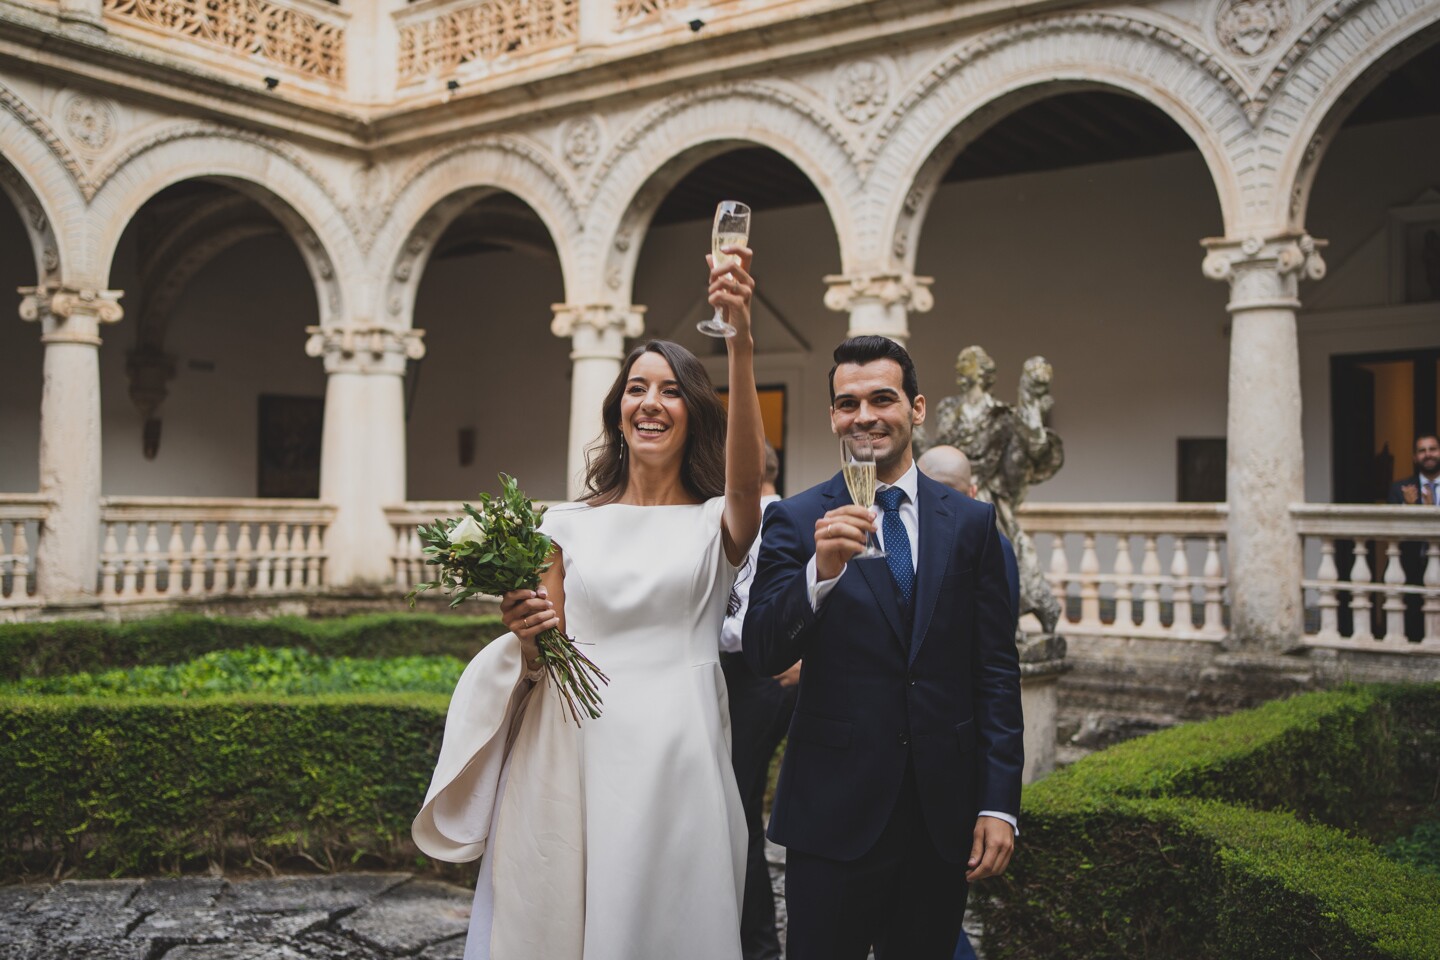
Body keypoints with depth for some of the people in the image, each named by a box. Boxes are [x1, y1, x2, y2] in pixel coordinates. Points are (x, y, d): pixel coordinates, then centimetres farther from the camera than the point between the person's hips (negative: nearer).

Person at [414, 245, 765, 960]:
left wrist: (741, 344, -35)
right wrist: (527, 639, -12)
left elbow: (746, 471, -23)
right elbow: (542, 656, 12)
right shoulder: (570, 525, 8)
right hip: (573, 753, 2)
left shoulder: (716, 524, 1)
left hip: (675, 756, -2)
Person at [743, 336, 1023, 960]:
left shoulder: (971, 523, 5)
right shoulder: (795, 522, -1)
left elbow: (996, 672, 4)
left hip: (944, 814, 2)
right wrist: (822, 572, -26)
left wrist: (999, 804, -1)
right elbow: (763, 655, -10)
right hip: (836, 812, -2)